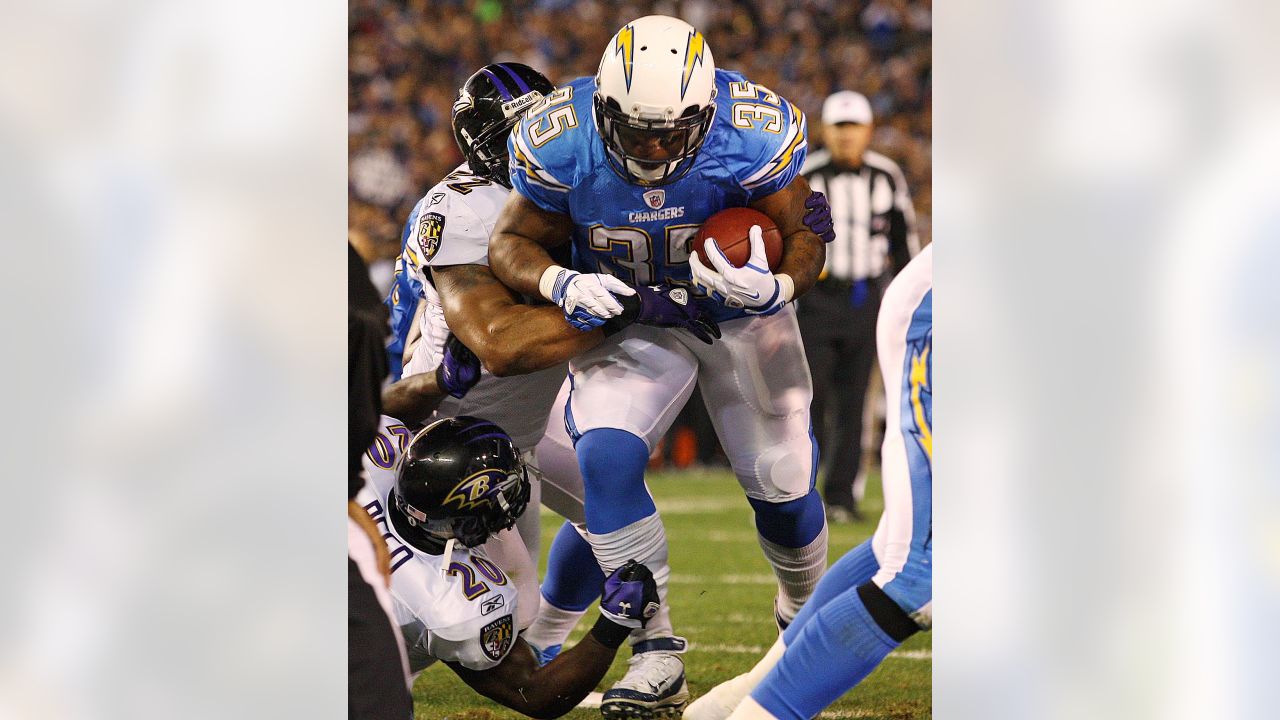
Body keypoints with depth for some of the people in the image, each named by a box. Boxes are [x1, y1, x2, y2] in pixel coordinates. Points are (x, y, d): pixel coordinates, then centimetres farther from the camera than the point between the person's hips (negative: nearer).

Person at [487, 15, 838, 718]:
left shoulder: (754, 133, -27)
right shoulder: (560, 141, -24)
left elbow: (803, 231, -15)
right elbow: (512, 242, -10)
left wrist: (777, 286, -38)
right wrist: (560, 284, -32)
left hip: (743, 315, 0)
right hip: (626, 318, 0)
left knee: (782, 487, 4)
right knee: (605, 458, -25)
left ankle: (803, 609, 40)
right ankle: (656, 659, -16)